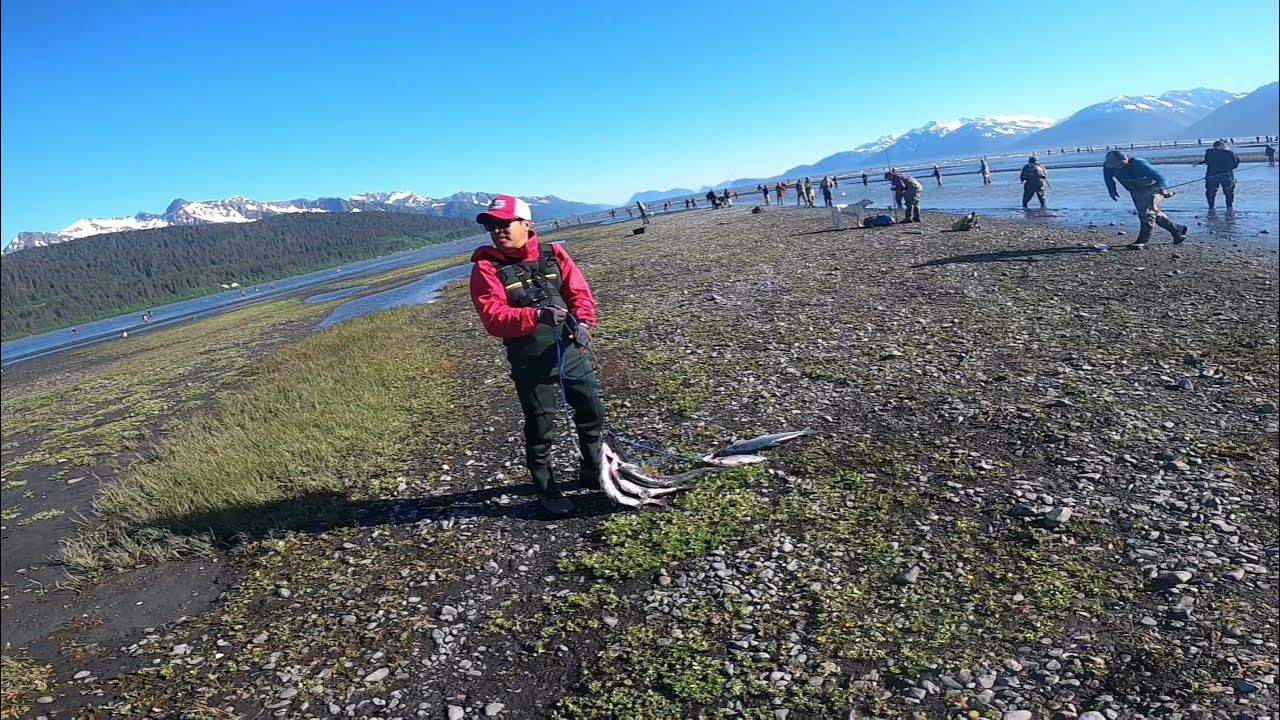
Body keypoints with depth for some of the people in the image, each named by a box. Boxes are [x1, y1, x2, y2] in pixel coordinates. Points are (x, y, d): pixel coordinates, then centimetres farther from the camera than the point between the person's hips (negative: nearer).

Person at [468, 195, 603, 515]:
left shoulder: (553, 254, 2)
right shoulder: (486, 268, -7)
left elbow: (580, 291, -2)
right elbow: (493, 318, -18)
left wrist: (583, 322, -22)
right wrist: (538, 315, -32)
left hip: (572, 350, 4)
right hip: (530, 363, -3)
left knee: (592, 413, 16)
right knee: (540, 429, 6)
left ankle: (594, 469, 40)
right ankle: (546, 490, 27)